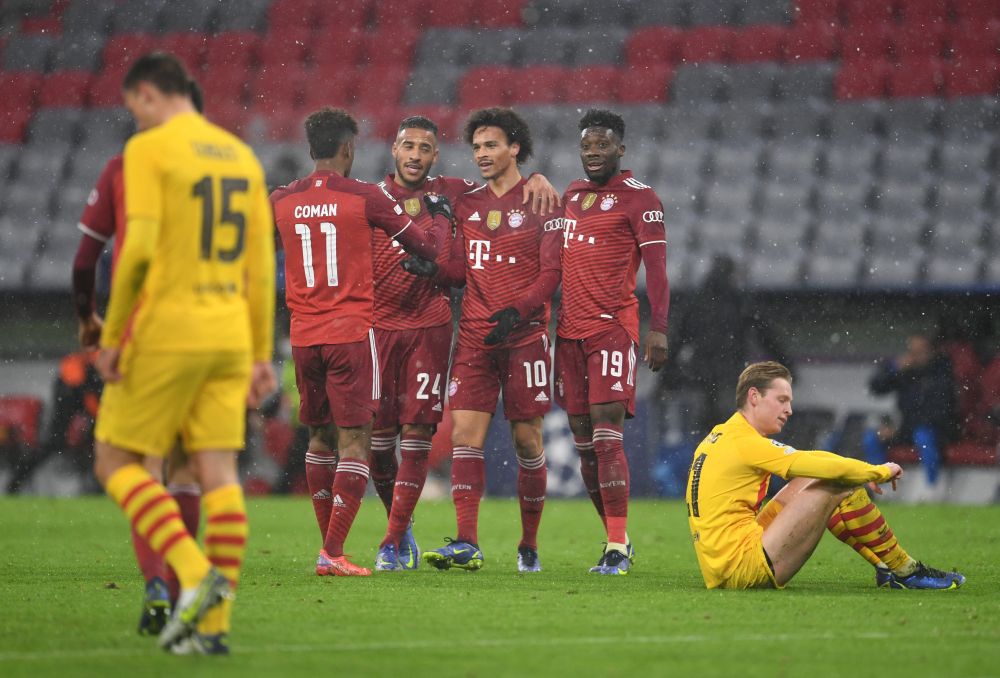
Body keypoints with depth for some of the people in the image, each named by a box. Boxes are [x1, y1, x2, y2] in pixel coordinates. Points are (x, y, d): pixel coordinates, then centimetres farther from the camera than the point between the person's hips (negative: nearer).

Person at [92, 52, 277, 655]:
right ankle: (215, 623, -1)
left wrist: (112, 336, -9)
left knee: (117, 462, 5)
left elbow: (138, 249, -15)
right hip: (229, 335, 6)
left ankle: (195, 575, -12)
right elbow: (262, 262, 12)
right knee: (219, 472, 2)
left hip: (165, 333, -6)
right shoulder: (241, 156, 14)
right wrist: (262, 354, 15)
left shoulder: (149, 150, -6)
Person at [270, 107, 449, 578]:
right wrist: (441, 216, 23)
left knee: (320, 438, 15)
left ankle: (330, 544, 19)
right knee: (354, 441, -3)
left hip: (303, 338, 4)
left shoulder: (280, 201, 4)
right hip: (350, 334, -4)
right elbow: (426, 247, 3)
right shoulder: (365, 198, -6)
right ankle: (332, 552, -12)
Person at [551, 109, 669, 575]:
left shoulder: (638, 199, -3)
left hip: (612, 326, -7)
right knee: (583, 442, 6)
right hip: (569, 328, 7)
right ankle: (615, 537, 15)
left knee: (606, 434, -15)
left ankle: (617, 547, -16)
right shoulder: (570, 195, 18)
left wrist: (659, 328, -17)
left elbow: (656, 268, -9)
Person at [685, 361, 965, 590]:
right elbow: (833, 469, -16)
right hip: (745, 570, -10)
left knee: (811, 483, 19)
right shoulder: (745, 444, -14)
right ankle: (907, 572, 4)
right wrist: (879, 472, 1)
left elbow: (807, 460, 24)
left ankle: (885, 568, 18)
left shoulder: (719, 437, 16)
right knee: (843, 488, -9)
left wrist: (867, 471, 15)